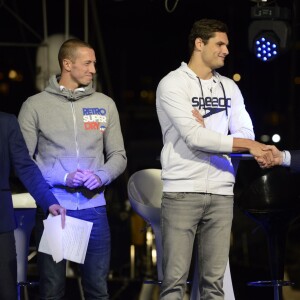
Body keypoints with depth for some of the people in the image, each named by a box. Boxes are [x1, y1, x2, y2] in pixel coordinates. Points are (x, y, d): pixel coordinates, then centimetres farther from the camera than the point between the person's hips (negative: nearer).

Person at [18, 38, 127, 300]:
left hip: (94, 208, 3)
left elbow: (118, 156, 11)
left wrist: (101, 177, -9)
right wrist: (63, 177, -15)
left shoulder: (105, 104, 9)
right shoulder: (35, 106, -1)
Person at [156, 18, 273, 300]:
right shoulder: (172, 84, -4)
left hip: (221, 192, 5)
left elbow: (246, 135, 8)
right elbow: (194, 137, -15)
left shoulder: (229, 87, 15)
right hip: (182, 191, -5)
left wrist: (209, 136, -9)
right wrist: (249, 146, -13)